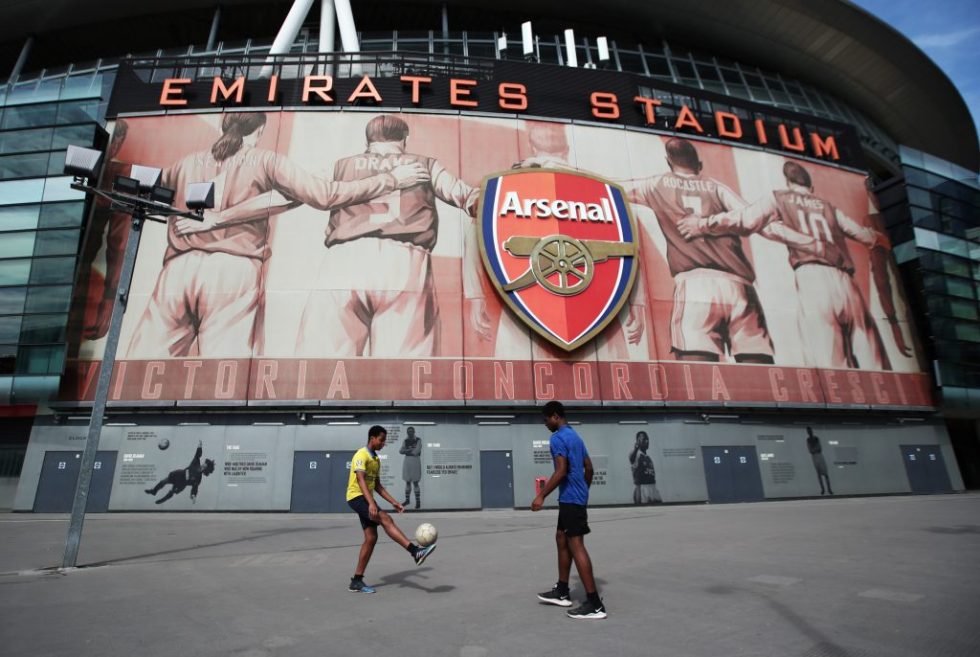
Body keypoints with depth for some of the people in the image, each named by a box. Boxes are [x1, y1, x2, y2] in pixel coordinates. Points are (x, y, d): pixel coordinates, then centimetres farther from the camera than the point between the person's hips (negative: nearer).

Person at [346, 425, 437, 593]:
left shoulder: (376, 459, 16)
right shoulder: (361, 455, -12)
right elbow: (361, 480, -25)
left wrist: (394, 502, 11)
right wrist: (371, 503, -37)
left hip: (366, 498, 9)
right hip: (356, 497, -9)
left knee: (371, 538, 2)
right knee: (386, 519, -25)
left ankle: (357, 581, 11)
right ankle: (415, 551, -33)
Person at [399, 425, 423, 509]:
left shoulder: (418, 440, -7)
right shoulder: (406, 440, 9)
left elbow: (416, 451, -17)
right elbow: (400, 451, -1)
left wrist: (407, 451, -4)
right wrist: (410, 450, -14)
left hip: (415, 461, -5)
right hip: (407, 461, 5)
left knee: (415, 482, -5)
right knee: (407, 481, 11)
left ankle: (418, 501, 1)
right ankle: (407, 500, 21)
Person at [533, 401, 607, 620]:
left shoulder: (558, 438, -13)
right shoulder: (575, 436, 15)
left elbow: (561, 471, -22)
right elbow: (589, 467, 18)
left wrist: (541, 496, -20)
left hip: (570, 498, -10)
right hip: (577, 497, 10)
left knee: (576, 546, -7)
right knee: (561, 539, 17)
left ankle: (594, 604, -3)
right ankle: (562, 592, 25)